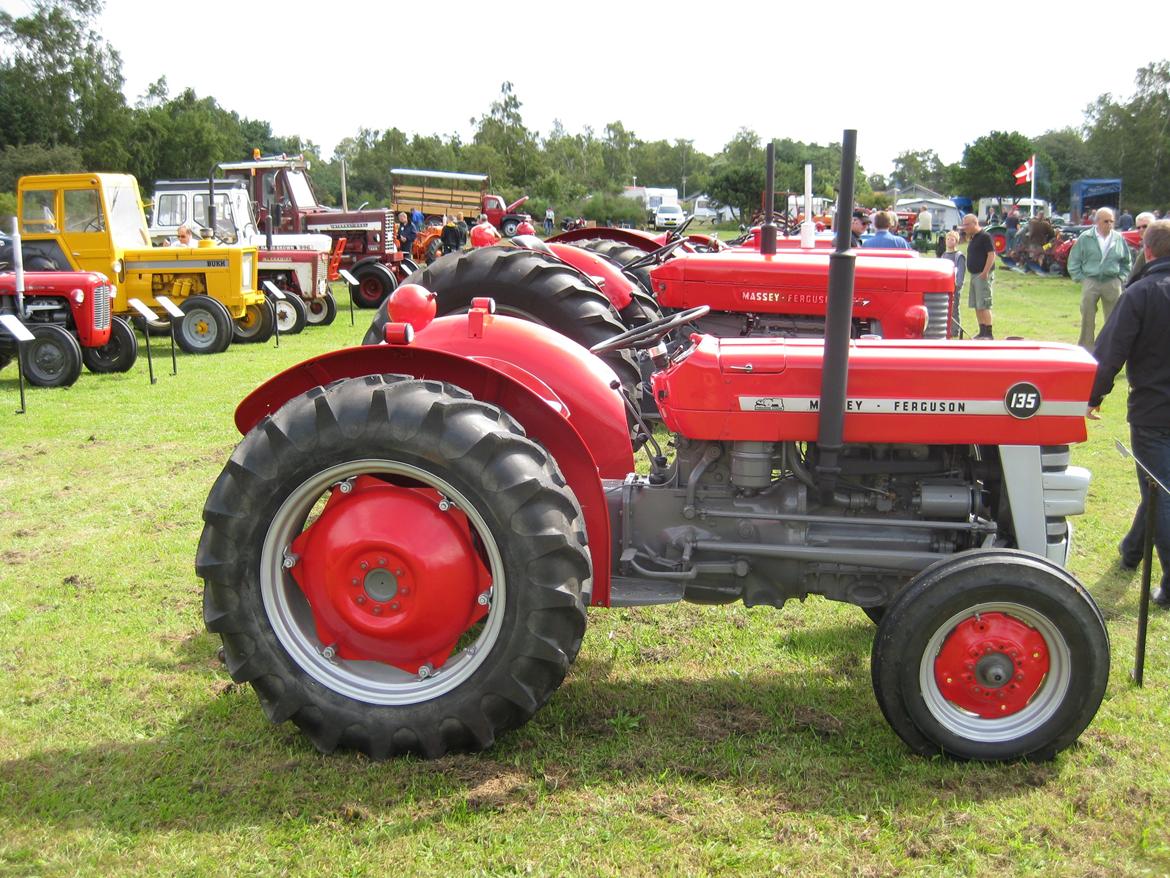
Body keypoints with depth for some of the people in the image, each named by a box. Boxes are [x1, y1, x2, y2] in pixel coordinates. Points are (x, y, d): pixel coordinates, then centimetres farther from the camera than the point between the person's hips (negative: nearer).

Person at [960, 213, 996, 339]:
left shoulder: (985, 237, -12)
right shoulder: (972, 238, 16)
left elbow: (992, 255, -18)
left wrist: (985, 273, -23)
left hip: (983, 276, -9)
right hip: (973, 275, 9)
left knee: (984, 306, -11)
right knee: (976, 306, 10)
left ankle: (989, 334, -9)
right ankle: (982, 332, 15)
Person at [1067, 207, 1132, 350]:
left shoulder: (1119, 239, 5)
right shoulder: (1085, 238, -1)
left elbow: (1126, 262, 16)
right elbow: (1073, 261, 4)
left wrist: (1120, 277, 5)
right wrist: (1080, 278, -3)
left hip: (1112, 283, 2)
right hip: (1090, 282, -2)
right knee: (1087, 319, 3)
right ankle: (1086, 351, 12)